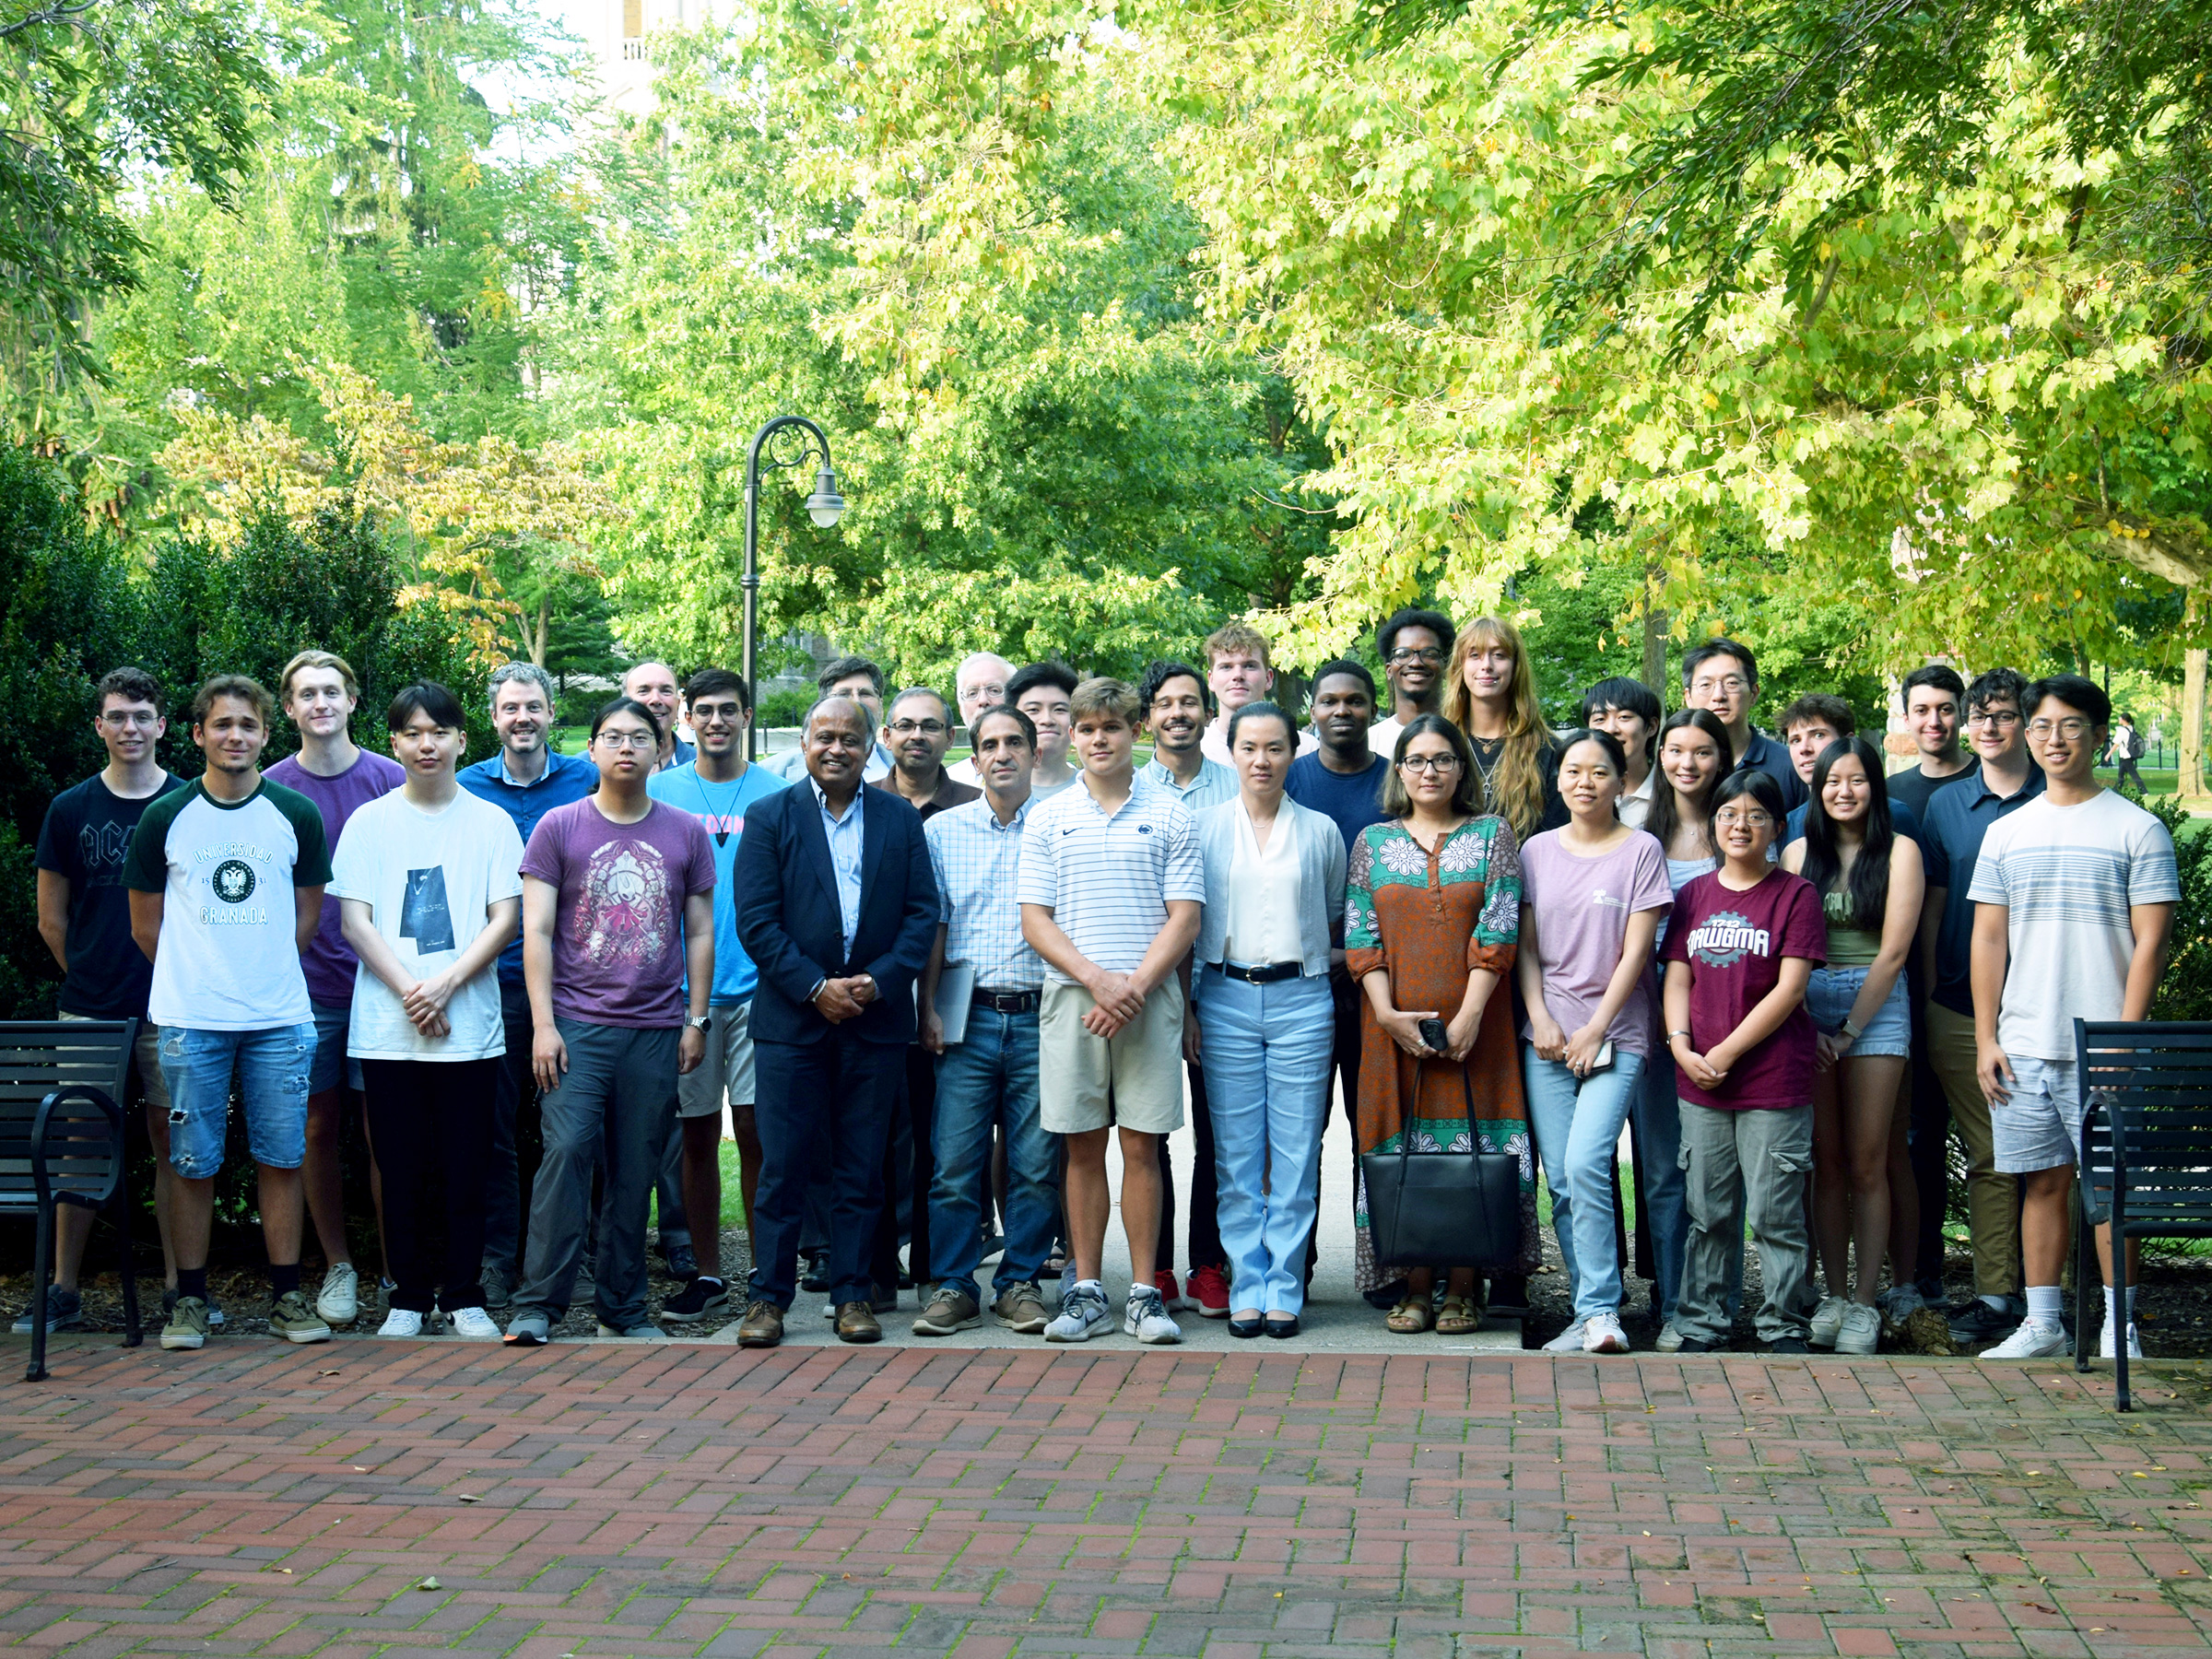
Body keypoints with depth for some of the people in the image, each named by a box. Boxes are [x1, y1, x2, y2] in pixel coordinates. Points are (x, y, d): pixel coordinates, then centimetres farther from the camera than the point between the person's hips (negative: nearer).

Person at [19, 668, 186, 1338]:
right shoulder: (70, 810, 4)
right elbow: (52, 918, 10)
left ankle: (179, 1285, 11)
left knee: (174, 1141, 3)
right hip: (88, 1008, 0)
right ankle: (62, 1290, 10)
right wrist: (93, 976, 8)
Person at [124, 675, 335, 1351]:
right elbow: (146, 922, 10)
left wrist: (264, 971, 9)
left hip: (280, 1019, 1)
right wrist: (195, 976, 9)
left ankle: (286, 1296, 12)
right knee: (192, 1163, 2)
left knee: (282, 1159, 3)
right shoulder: (165, 817, 2)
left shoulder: (296, 815, 4)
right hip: (189, 1018, -1)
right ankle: (189, 1300, 11)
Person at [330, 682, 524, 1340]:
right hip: (386, 1028, 0)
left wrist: (446, 982, -12)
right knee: (403, 1169, 3)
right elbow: (355, 920, 1)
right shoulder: (369, 822, 6)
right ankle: (409, 1297, 14)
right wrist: (409, 990, -11)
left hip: (469, 1026, 0)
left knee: (465, 1168, 1)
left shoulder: (490, 822, 6)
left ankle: (463, 1296, 12)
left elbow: (505, 917, 1)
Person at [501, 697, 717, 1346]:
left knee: (635, 1172, 5)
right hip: (576, 1022, -2)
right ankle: (537, 1304, -9)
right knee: (567, 1151, -15)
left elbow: (699, 932, 13)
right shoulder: (558, 828, 3)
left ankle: (623, 1309, 14)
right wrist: (542, 1024, -6)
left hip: (656, 1029, 2)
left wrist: (696, 1019, 7)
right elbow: (537, 931, 1)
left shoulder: (686, 834, 10)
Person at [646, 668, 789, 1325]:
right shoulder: (660, 791, 7)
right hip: (681, 989, 1)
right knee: (697, 1134, 6)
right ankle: (706, 1275, 16)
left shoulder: (776, 795, 5)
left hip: (757, 985, -1)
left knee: (755, 1130, -3)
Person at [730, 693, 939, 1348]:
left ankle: (853, 1295, 14)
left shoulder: (901, 819, 9)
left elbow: (922, 912, 4)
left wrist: (880, 981, -10)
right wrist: (815, 988, -12)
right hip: (791, 1018, -2)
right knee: (783, 1164, 0)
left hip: (875, 1018, 2)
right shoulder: (770, 817, 3)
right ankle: (769, 1296, 8)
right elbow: (754, 919, -4)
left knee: (862, 1167, 6)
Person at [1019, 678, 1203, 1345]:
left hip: (1149, 997, -1)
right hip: (1070, 996, 1)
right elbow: (1035, 919, 4)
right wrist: (1097, 979, -10)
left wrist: (1135, 987, -11)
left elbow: (1184, 917, 1)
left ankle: (1144, 1294, 6)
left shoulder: (1169, 816, 6)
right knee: (1083, 1146, 4)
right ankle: (1086, 1291, 11)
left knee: (1142, 1145, 1)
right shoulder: (1048, 820, 9)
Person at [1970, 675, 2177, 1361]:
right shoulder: (2007, 834, 11)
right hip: (2023, 1046, 4)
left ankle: (2120, 1325, 8)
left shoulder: (2136, 829, -1)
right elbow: (1988, 938, 12)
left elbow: (2151, 941, -4)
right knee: (2043, 1183, 7)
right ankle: (2041, 1323, 14)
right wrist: (1985, 1038, 5)